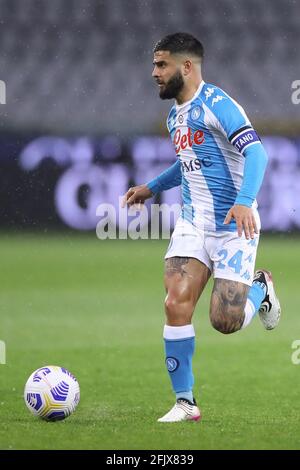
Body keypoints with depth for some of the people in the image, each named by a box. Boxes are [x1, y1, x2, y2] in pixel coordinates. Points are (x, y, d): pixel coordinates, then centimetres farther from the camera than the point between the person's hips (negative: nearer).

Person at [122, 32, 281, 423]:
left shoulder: (216, 105, -16)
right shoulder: (175, 116, 12)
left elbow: (255, 152, -26)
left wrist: (244, 202, -39)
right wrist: (151, 188, 26)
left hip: (233, 226, -7)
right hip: (192, 223, 7)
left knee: (225, 322, -11)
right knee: (176, 305, -11)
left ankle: (260, 288, 25)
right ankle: (185, 402, -4)